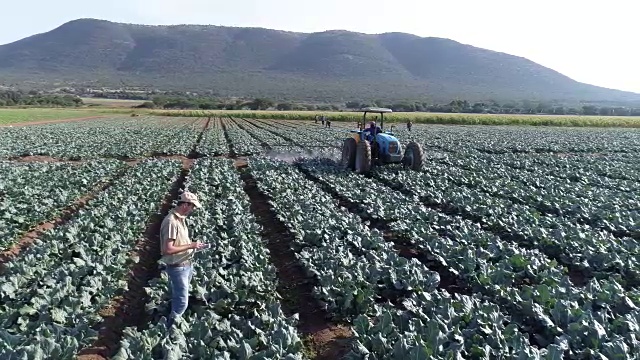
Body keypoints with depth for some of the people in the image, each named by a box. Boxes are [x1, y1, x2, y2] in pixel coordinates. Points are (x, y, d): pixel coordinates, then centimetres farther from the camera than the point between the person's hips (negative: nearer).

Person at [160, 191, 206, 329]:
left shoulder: (180, 218, 5)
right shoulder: (171, 221, -25)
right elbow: (168, 249, -29)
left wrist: (193, 244, 3)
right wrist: (190, 246, -22)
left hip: (186, 264, 10)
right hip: (177, 267, -10)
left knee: (178, 298, 24)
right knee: (182, 303, -5)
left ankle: (173, 323, 41)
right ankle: (169, 329, 11)